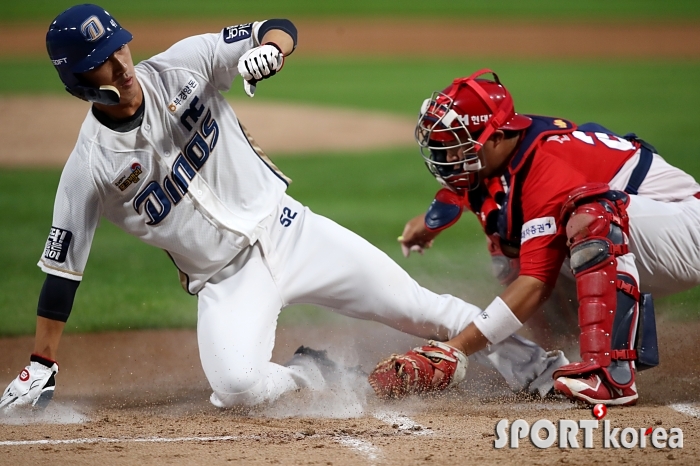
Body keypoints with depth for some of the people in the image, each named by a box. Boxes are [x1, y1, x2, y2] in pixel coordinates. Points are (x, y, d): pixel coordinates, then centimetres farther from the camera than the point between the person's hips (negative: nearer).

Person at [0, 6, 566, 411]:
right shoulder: (89, 167, -11)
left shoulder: (181, 67, -7)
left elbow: (282, 30, -5)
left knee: (416, 306, 1)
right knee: (236, 386, -28)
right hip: (226, 279, -2)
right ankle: (315, 374, 2)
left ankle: (528, 364, 18)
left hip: (287, 229, 2)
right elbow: (62, 270, -4)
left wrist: (269, 48, -30)